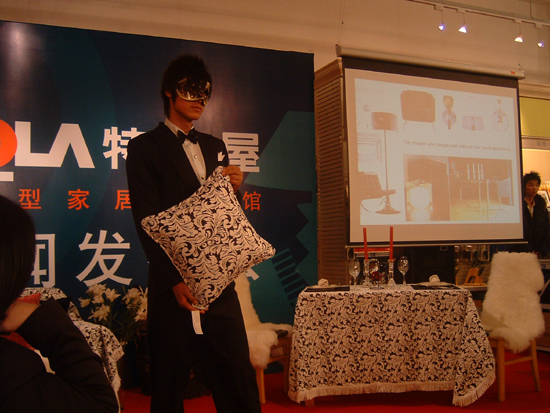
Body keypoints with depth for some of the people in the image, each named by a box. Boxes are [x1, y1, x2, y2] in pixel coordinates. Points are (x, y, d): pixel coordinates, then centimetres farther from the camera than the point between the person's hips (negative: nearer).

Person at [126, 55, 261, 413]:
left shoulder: (215, 147, 18)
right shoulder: (144, 147, 1)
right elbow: (147, 222, -7)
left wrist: (234, 188, -4)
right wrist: (175, 281, -16)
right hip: (175, 286, -4)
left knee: (240, 378, 3)